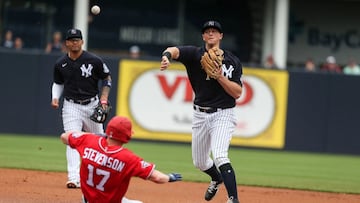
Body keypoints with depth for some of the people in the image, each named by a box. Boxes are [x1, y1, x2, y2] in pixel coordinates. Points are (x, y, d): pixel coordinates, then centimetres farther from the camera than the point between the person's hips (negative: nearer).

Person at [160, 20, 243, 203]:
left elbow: (237, 93, -8)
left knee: (219, 156, -24)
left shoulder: (232, 61, -3)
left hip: (223, 114, -4)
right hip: (200, 114, 4)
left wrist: (220, 76, -21)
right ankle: (217, 179, 49)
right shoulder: (195, 54, -3)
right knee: (199, 162, 17)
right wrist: (167, 56, -48)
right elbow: (174, 50, -24)